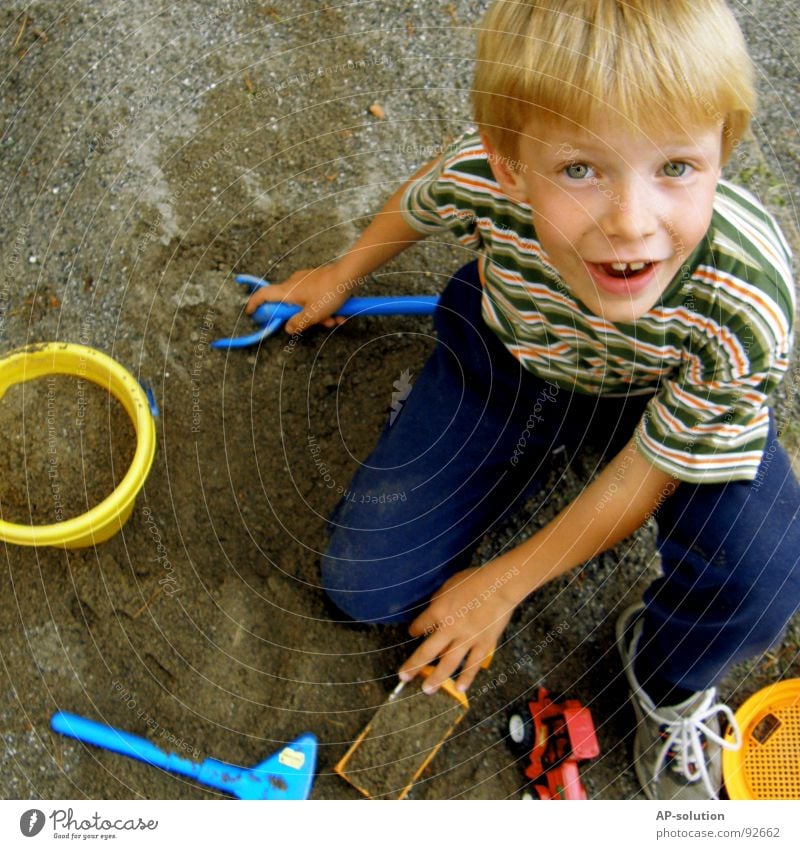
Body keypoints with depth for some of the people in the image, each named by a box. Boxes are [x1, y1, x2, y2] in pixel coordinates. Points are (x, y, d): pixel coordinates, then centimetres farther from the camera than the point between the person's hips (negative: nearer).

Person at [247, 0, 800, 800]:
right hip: (510, 351, 2)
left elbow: (648, 472, -23)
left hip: (661, 395, -1)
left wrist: (502, 586, -11)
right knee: (361, 583, -3)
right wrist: (344, 274, 13)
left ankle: (666, 686, 6)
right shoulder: (482, 178, -35)